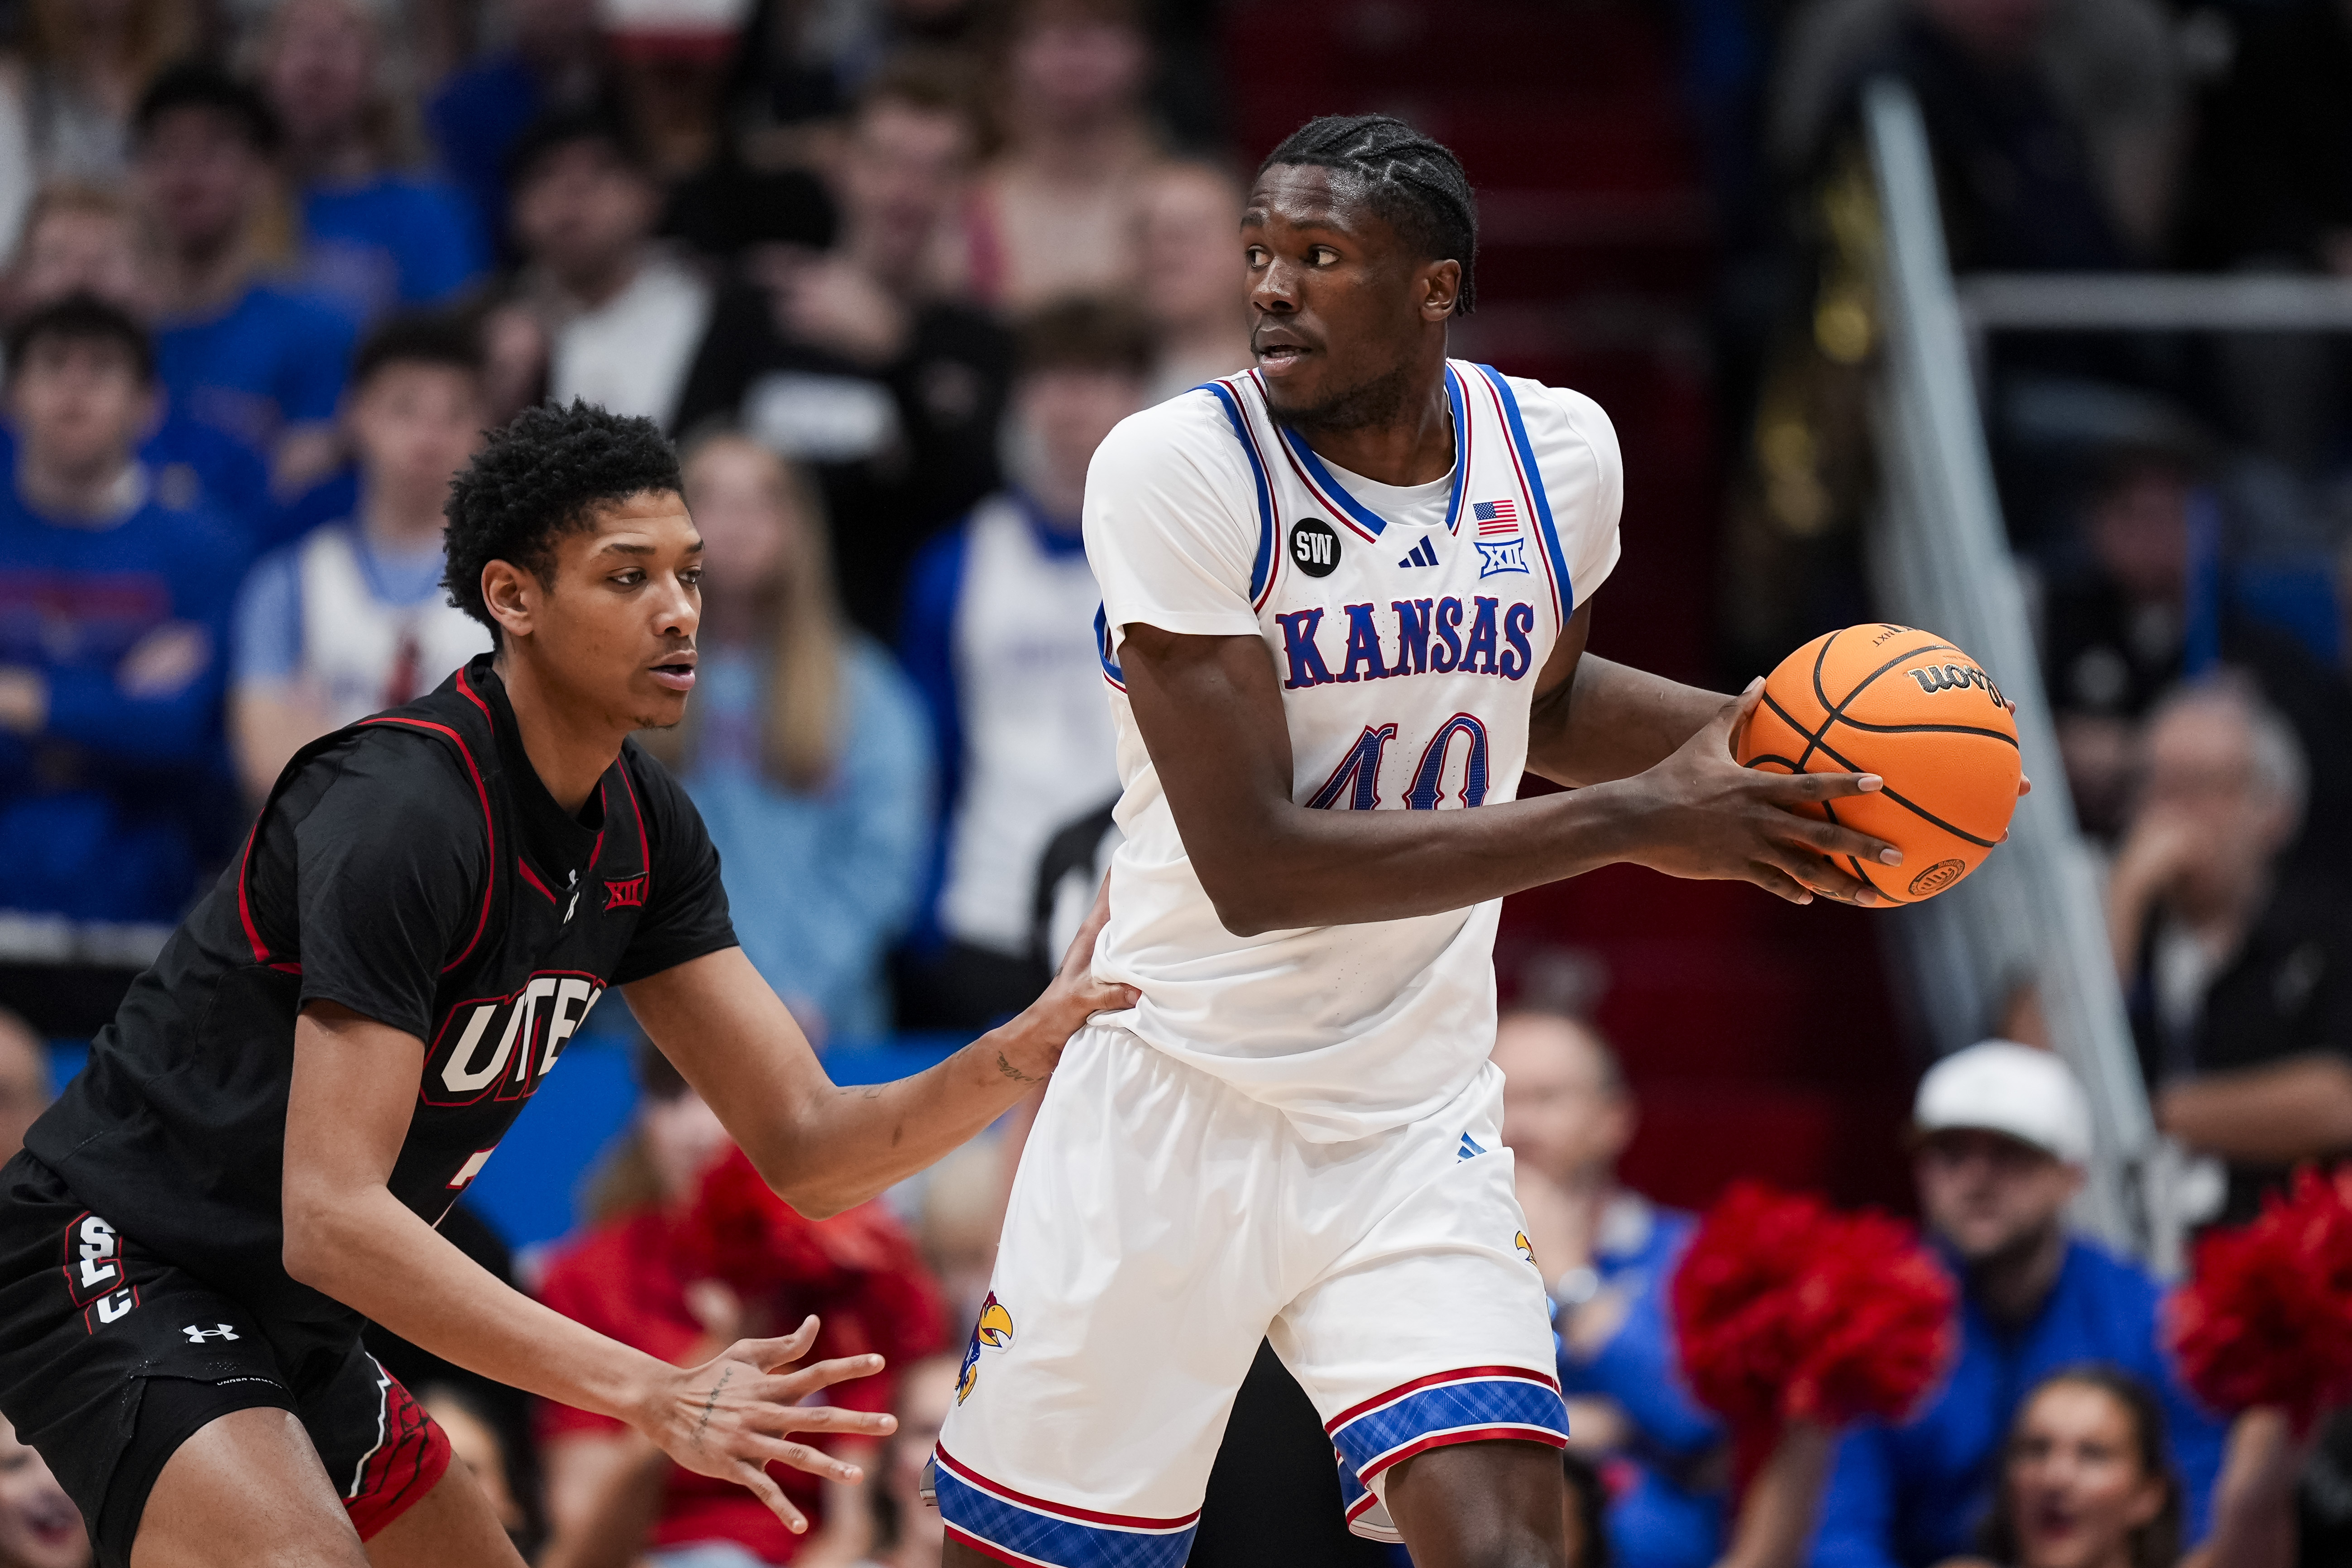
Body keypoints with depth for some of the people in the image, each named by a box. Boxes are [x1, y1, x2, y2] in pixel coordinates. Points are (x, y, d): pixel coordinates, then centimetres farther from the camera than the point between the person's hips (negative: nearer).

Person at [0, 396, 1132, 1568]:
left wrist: (1021, 1053, -19)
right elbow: (331, 1216, -32)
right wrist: (649, 1393, -38)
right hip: (115, 1272, -10)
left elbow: (805, 1148, 2)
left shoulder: (644, 830, 3)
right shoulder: (400, 812, -25)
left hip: (285, 1329, 10)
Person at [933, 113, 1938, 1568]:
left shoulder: (1557, 452, -1)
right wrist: (1635, 819, -25)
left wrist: (1746, 731, 2)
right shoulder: (1181, 467, -17)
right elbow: (1256, 866, -24)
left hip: (1416, 1124, 3)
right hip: (1180, 1104, -3)